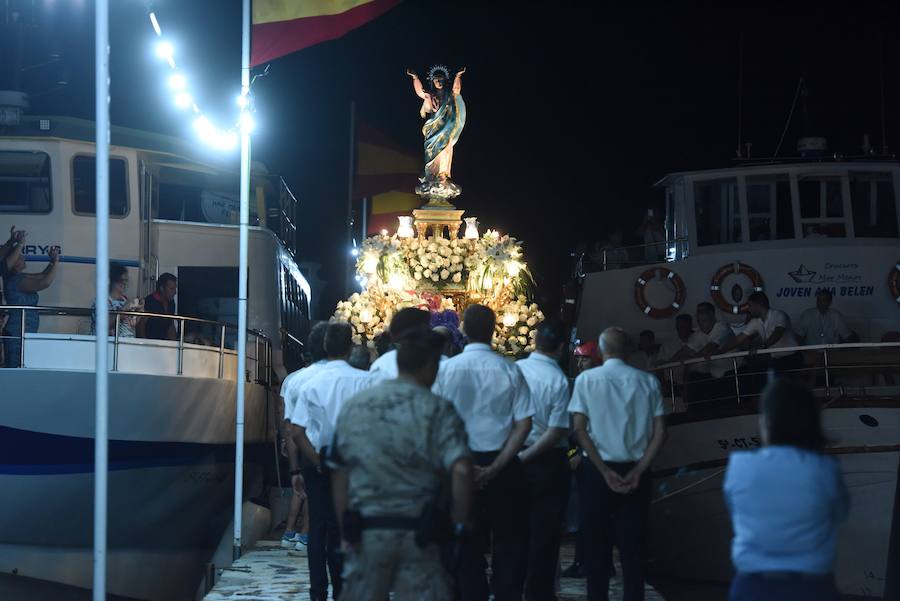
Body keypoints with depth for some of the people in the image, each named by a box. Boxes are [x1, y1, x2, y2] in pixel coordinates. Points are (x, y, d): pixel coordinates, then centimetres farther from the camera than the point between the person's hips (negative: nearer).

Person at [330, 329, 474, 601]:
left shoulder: (353, 407, 6)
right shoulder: (437, 411, -8)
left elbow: (339, 474, 9)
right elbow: (461, 469, -19)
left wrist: (346, 529, 14)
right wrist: (460, 521, -7)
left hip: (366, 529, 3)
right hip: (417, 528, -3)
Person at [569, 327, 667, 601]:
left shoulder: (587, 379, -2)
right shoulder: (647, 382, 2)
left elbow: (579, 428, -8)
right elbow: (659, 433, -3)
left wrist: (604, 471, -7)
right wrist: (638, 471, -4)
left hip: (598, 470, -1)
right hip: (635, 471, 1)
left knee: (597, 542, 6)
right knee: (633, 545, 5)